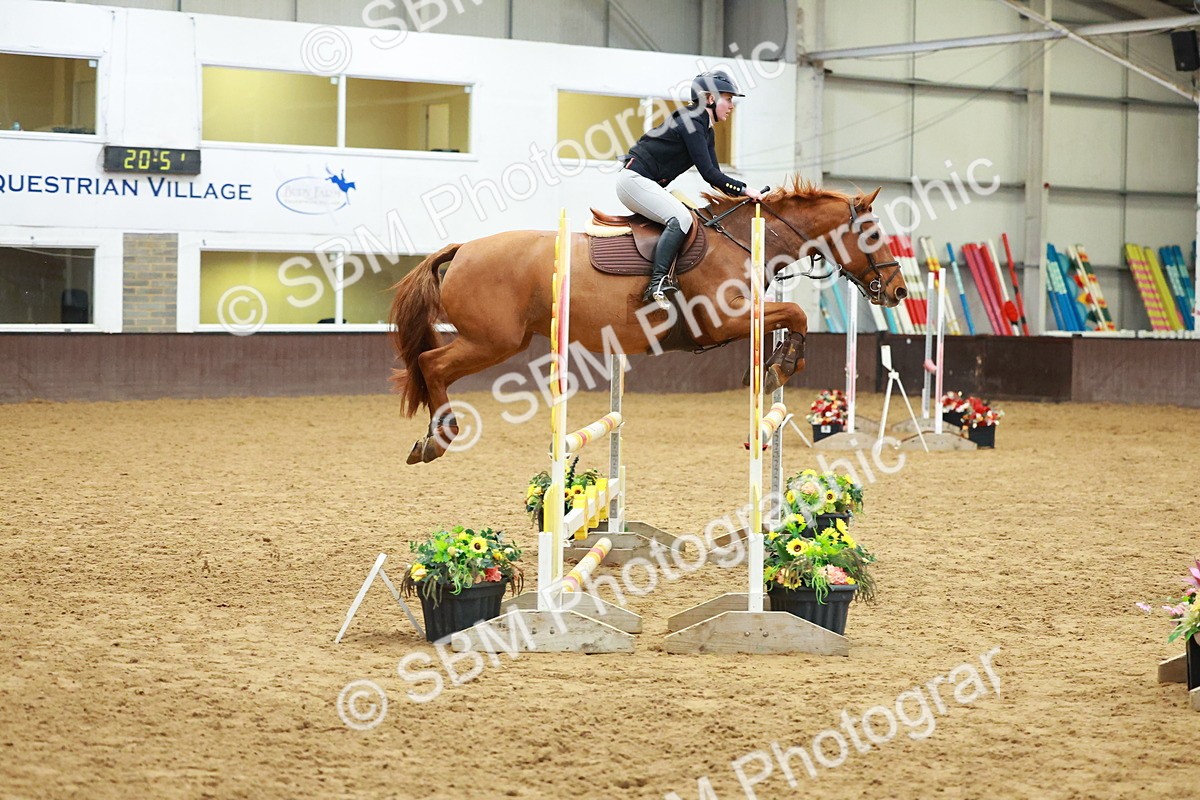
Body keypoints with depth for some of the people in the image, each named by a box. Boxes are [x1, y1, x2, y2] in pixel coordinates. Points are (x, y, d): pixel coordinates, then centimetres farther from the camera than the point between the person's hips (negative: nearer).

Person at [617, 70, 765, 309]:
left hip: (647, 185, 11)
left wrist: (740, 194, 0)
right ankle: (657, 284, -30)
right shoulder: (690, 122, -15)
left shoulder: (706, 131, 15)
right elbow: (708, 173, -19)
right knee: (681, 218, -25)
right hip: (634, 179, -11)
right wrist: (743, 189, -15)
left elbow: (714, 178, 14)